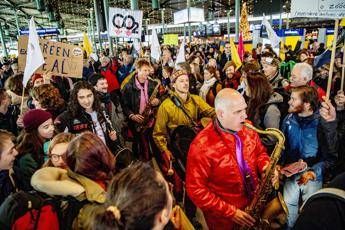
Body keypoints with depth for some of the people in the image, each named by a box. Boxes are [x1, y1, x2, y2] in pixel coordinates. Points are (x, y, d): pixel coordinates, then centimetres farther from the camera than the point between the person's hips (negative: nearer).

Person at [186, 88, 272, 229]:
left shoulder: (247, 128, -6)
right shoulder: (202, 146, -26)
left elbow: (260, 152, 11)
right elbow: (196, 189, -22)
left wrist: (266, 168, -11)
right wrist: (230, 212, -20)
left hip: (255, 202, 6)